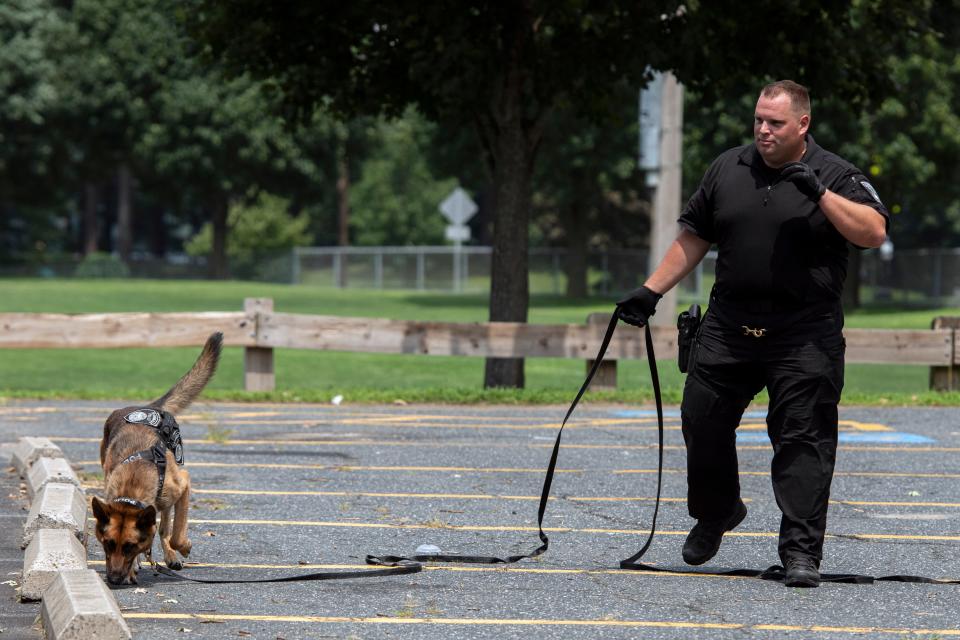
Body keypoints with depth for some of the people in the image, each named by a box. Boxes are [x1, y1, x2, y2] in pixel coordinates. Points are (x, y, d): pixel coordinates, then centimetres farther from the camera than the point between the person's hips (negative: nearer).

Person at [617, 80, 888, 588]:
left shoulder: (835, 175, -1)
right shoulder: (727, 169, 11)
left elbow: (873, 232, -15)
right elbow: (692, 238, 18)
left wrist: (820, 193, -23)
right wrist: (650, 291, 11)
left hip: (804, 337, -4)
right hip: (728, 328, 4)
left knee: (803, 438, -6)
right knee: (702, 419, 6)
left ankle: (801, 550, -2)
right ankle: (714, 513, 31)